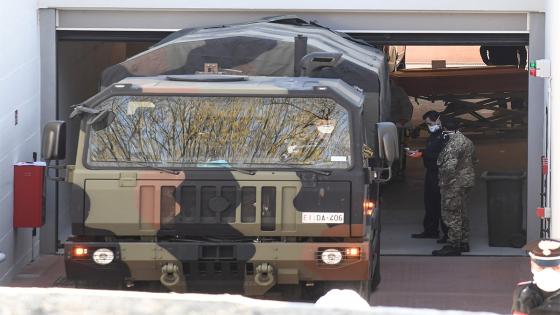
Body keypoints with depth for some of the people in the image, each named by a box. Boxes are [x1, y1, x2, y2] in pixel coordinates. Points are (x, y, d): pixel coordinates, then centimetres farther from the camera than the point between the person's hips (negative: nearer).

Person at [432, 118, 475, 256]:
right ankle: (464, 242, 26)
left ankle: (453, 245, -3)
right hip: (467, 181, 10)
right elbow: (472, 161, 20)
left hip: (454, 184, -10)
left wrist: (444, 182, -18)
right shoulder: (467, 141, 11)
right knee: (462, 213, 18)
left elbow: (449, 167, -29)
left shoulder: (452, 145, -22)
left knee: (452, 215, -5)